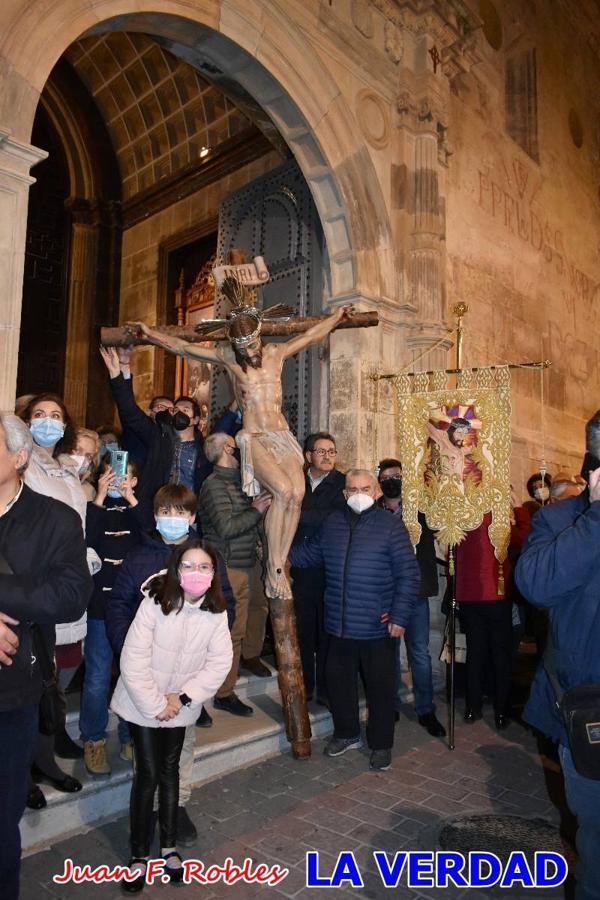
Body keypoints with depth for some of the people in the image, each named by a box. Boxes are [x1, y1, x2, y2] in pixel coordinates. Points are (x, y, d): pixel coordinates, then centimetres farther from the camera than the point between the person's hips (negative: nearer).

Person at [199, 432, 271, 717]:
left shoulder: (238, 480, 12)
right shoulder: (215, 485, -16)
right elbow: (226, 527, -24)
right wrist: (256, 510, -19)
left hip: (249, 562, 9)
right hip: (230, 567, -9)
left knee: (259, 607, 25)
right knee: (233, 629, -4)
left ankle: (251, 656, 50)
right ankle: (224, 694, 9)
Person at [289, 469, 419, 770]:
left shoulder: (391, 525, -7)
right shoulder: (332, 524, 7)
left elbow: (408, 574, -9)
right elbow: (309, 554, 19)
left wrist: (400, 616, -12)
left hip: (378, 627, -4)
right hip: (339, 625, 4)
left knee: (380, 686, 9)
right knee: (338, 681, 15)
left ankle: (381, 744, 30)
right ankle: (346, 733, 39)